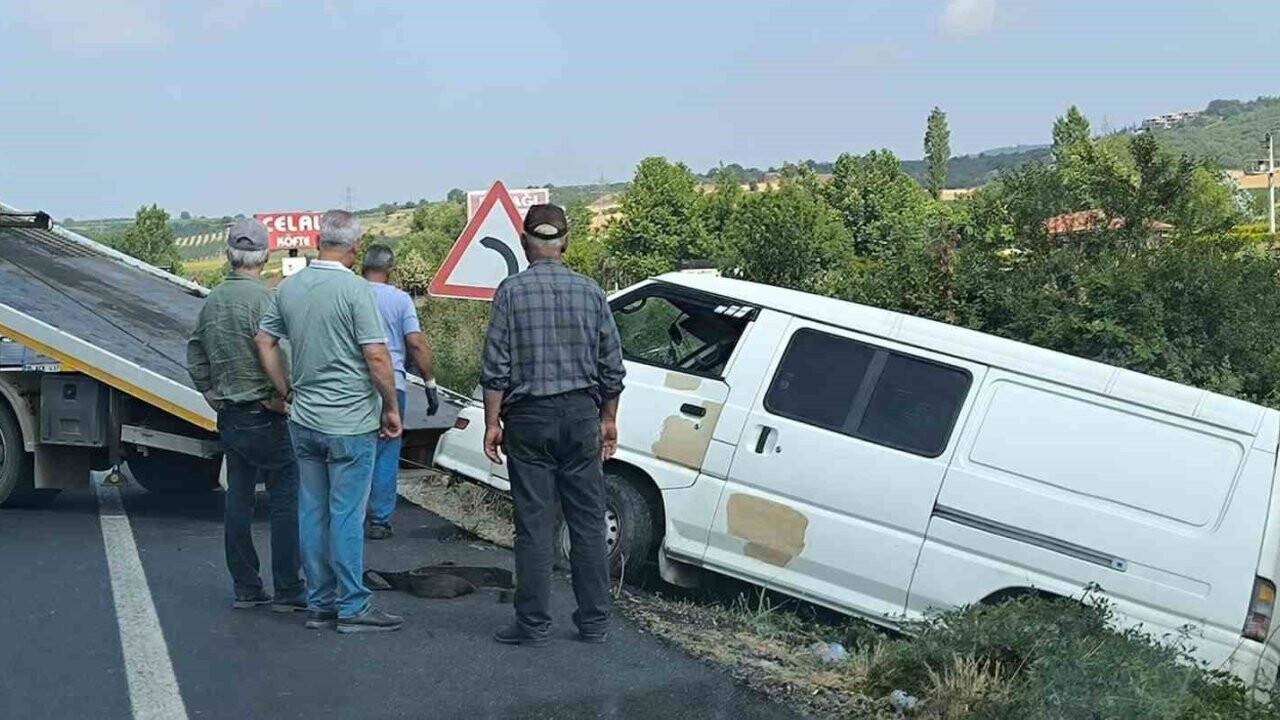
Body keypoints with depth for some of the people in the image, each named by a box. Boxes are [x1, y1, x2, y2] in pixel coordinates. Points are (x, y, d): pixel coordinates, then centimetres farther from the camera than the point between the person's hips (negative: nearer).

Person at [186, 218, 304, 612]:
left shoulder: (212, 300, 9)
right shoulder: (260, 298, -16)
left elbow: (195, 355, 19)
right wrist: (281, 398, -10)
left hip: (229, 417, 8)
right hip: (265, 418, -8)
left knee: (237, 501, 11)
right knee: (286, 501, -1)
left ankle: (244, 588, 17)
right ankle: (288, 591, 1)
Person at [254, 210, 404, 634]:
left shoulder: (289, 288, 6)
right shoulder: (354, 289, -14)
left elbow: (263, 343, 13)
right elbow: (376, 355, -16)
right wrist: (391, 408, -5)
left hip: (304, 420, 6)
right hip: (350, 423, -6)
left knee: (312, 512, 10)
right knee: (347, 514, -2)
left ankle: (319, 604, 18)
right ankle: (352, 608, 4)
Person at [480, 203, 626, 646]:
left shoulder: (512, 292, -5)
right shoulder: (590, 292, 4)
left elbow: (496, 366, -7)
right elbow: (612, 366, 7)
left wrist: (492, 423, -1)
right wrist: (608, 419, 17)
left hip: (529, 417, -2)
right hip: (581, 414, 3)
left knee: (534, 523, 1)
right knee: (588, 522, 7)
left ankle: (533, 624, 5)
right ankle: (594, 621, 13)